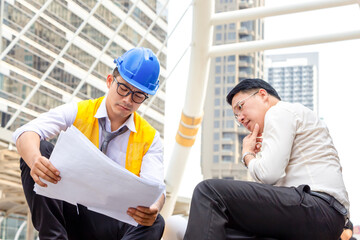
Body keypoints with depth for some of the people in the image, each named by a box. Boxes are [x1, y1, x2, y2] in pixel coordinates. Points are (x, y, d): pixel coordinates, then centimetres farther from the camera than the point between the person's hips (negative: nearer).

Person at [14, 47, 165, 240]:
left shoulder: (150, 138, 5)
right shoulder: (77, 113, 2)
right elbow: (26, 133, -14)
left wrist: (153, 209, -36)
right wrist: (35, 160, -40)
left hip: (109, 222, 0)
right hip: (67, 210, 1)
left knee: (155, 224, -32)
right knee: (40, 149, -20)